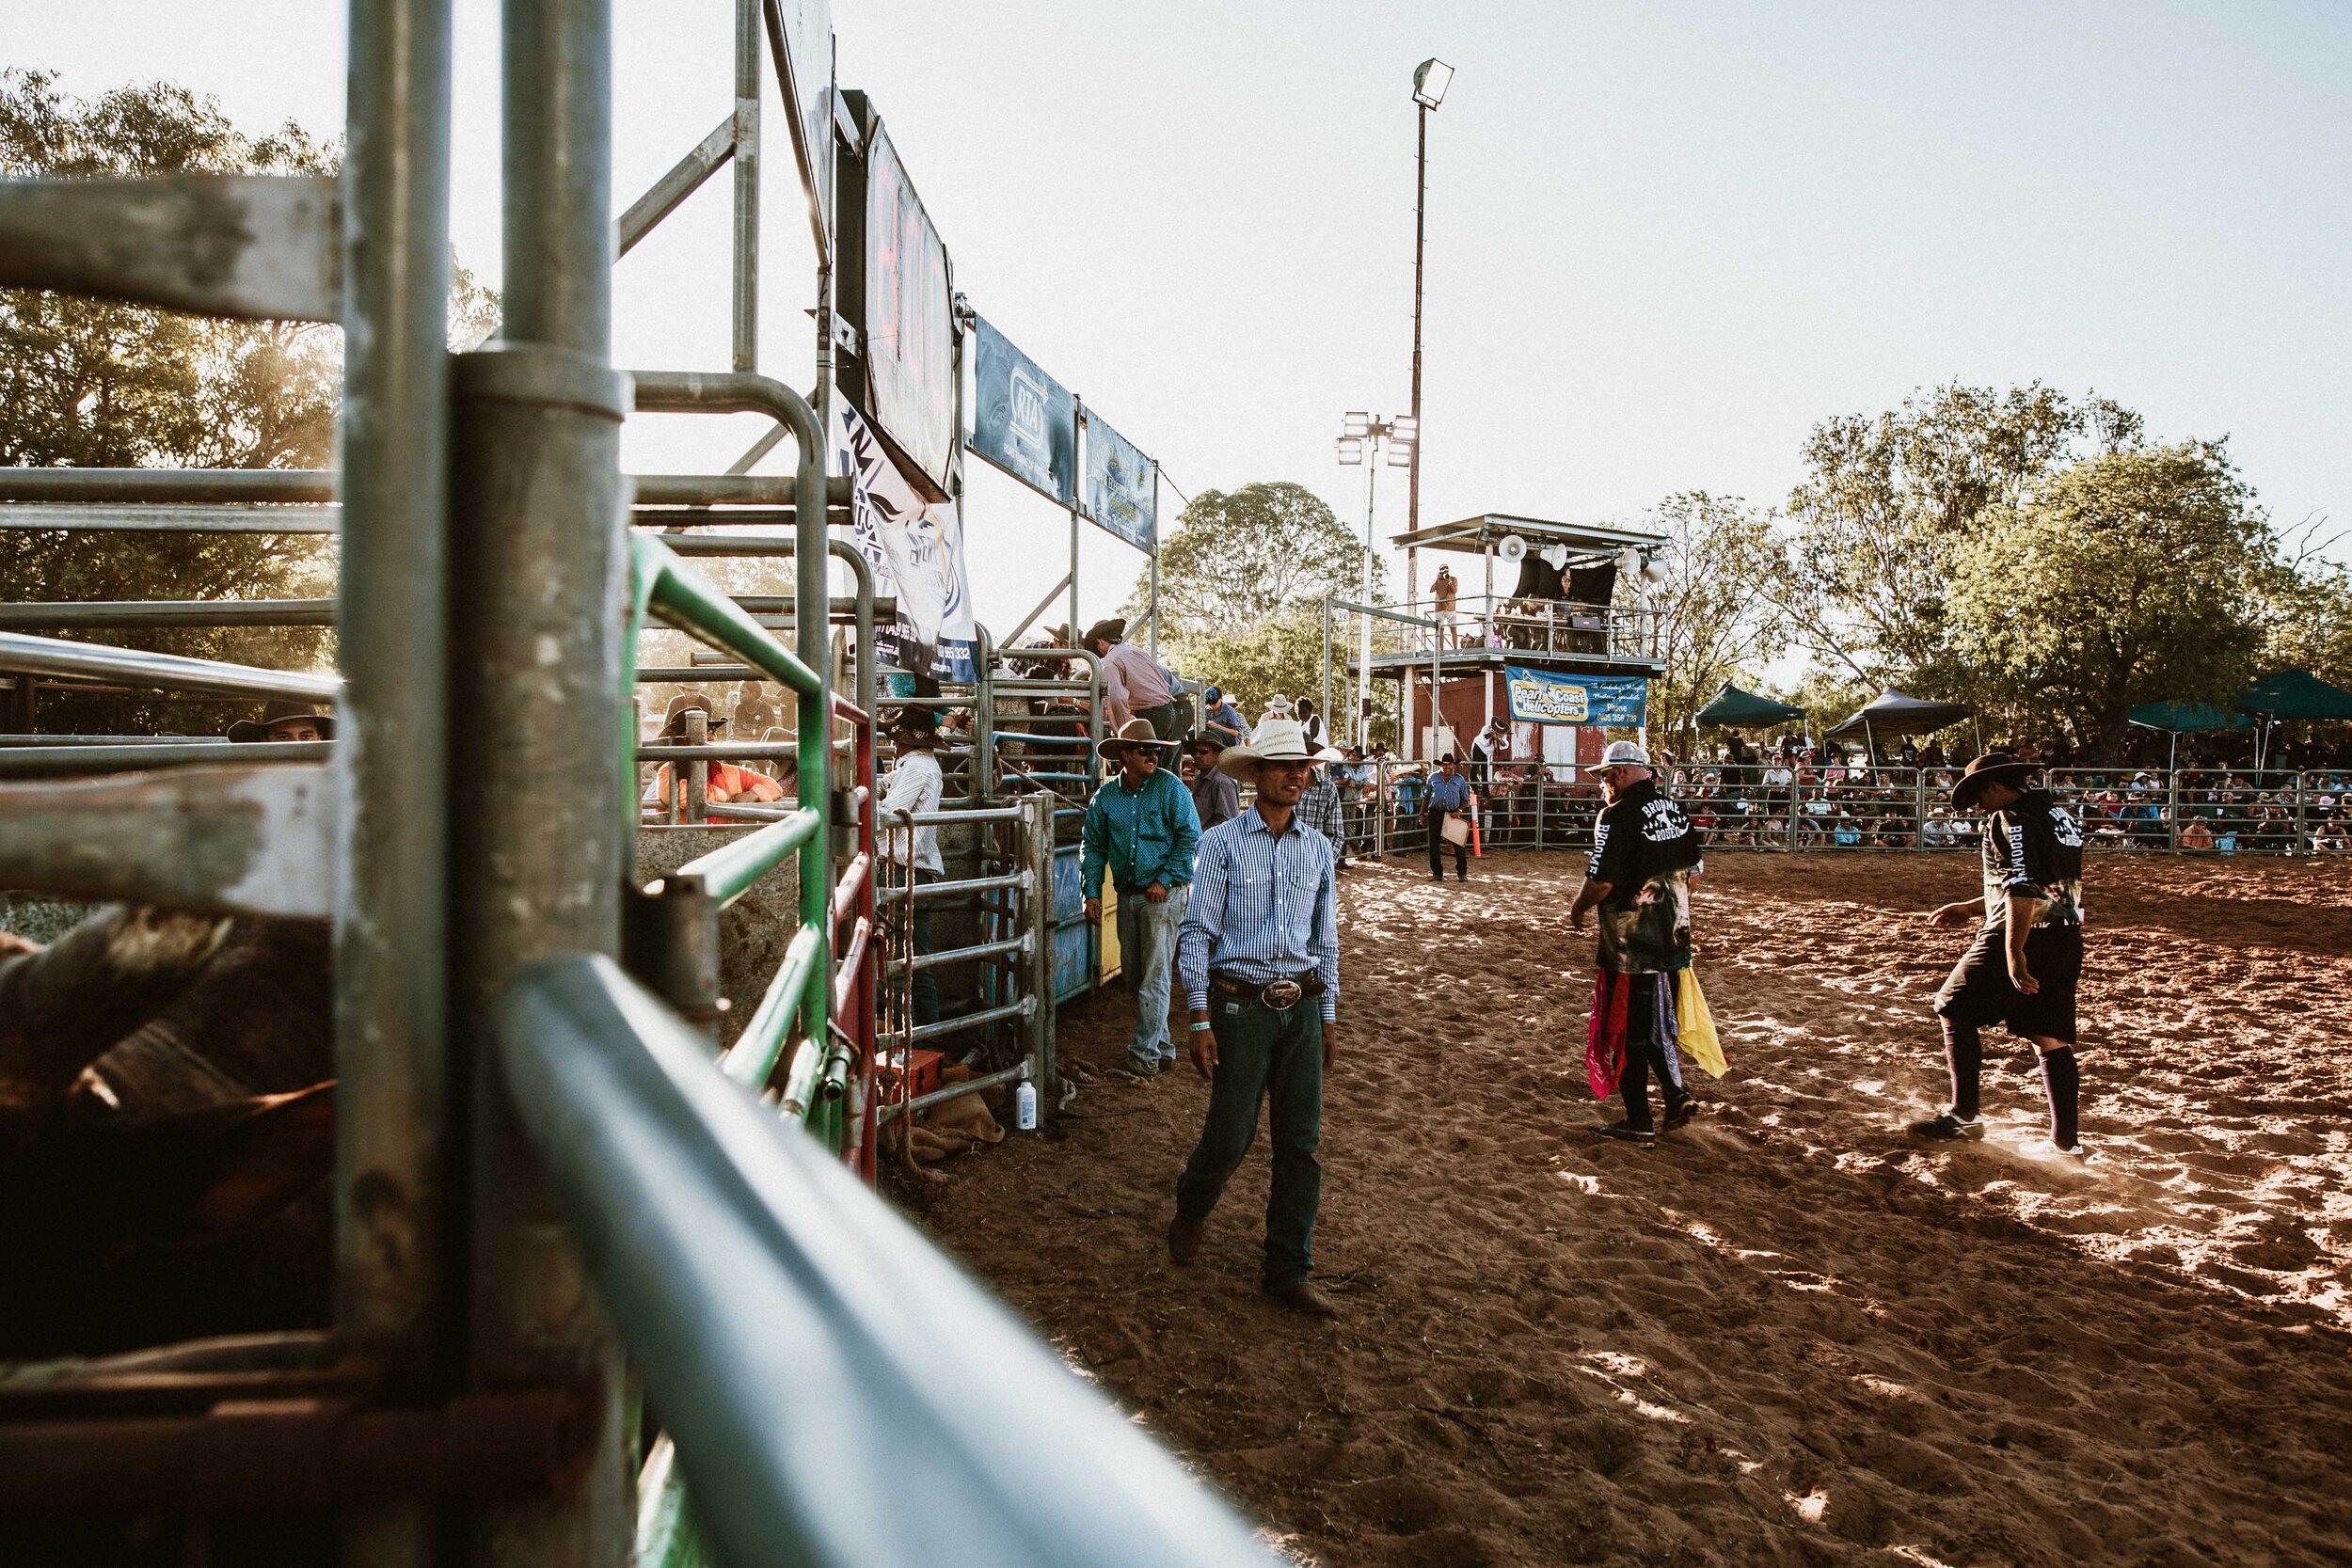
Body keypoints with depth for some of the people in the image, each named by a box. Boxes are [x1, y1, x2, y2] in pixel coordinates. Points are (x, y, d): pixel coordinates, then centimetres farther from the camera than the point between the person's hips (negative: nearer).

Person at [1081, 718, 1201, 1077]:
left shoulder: (1170, 787, -6)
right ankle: (1161, 1045, 25)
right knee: (1133, 976, 12)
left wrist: (1165, 879, -12)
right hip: (1127, 896, 6)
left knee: (1153, 978, -5)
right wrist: (1092, 891, 1)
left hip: (1164, 894, -5)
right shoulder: (1106, 796, 6)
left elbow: (1190, 836, -7)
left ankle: (1146, 1055, 2)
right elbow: (1093, 846, 10)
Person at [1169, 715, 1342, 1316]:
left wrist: (1328, 1018, 14)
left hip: (1303, 1008, 4)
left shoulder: (1318, 849, 8)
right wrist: (1199, 1022, -10)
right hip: (1241, 1006, -4)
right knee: (1231, 1134, 2)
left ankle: (1287, 1272, 19)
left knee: (1301, 1143, 5)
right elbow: (1198, 934, -5)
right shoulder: (1222, 842, -5)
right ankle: (1190, 1212, 35)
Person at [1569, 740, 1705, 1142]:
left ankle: (1638, 1123, 12)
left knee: (1628, 1034, 4)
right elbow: (1694, 870, 14)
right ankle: (1675, 1092, 16)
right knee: (1657, 1025, 23)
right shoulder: (1675, 810, 7)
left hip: (1631, 944, -7)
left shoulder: (1617, 815, -17)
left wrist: (1578, 908, -3)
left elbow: (1602, 881, -22)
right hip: (1673, 940, 8)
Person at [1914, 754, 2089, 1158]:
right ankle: (2066, 1141, 12)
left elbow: (2022, 889, -23)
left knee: (1954, 1011, 3)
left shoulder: (2011, 819, -12)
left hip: (2025, 938, -9)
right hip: (2065, 939, 9)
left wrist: (2014, 952, -27)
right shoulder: (2060, 815, 18)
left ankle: (1965, 1115, 5)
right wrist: (1970, 908, 29)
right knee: (2051, 1038, 11)